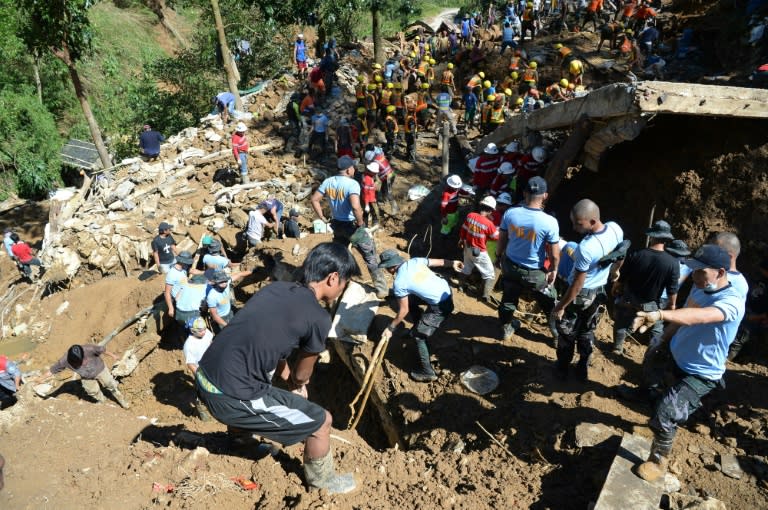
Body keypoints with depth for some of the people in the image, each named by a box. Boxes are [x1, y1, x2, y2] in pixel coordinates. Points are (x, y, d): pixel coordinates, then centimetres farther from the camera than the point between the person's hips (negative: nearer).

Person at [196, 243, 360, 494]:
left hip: (204, 377, 8)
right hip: (231, 397, -8)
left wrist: (289, 378, 29)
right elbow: (302, 374, 5)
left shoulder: (275, 287, 8)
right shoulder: (318, 318, -12)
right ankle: (322, 479, 34)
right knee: (321, 422, 7)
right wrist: (298, 384, 27)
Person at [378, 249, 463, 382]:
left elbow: (403, 311, -10)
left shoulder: (399, 283, -18)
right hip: (446, 290, 8)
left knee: (416, 335, 3)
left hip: (441, 306, -8)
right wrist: (452, 263, 29)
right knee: (409, 300, 24)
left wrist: (390, 328, 2)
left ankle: (427, 372, 7)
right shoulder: (415, 261, -1)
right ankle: (421, 326, 44)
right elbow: (439, 261, 11)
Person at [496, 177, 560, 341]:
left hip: (510, 265, 4)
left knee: (508, 299, 27)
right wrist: (554, 269, 2)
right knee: (549, 304, 22)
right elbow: (554, 254, -17)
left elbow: (501, 239, -3)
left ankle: (506, 329, 49)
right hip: (535, 272, -3)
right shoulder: (549, 222, -27)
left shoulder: (510, 213, -17)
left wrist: (498, 256, 15)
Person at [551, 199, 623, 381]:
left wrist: (560, 306, -15)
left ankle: (562, 368, 33)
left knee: (566, 332, 16)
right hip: (599, 291, 7)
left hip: (580, 294, -7)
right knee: (588, 331, 24)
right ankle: (583, 369, 37)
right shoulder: (616, 228, -16)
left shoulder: (586, 248, -37)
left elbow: (577, 284, -27)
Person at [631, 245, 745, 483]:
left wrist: (660, 315, -64)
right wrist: (661, 342, 14)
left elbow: (698, 317, -50)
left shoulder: (732, 302, -29)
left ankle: (658, 462, 8)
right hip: (675, 358, 8)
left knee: (664, 415, -16)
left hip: (700, 374, -8)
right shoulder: (699, 288, -4)